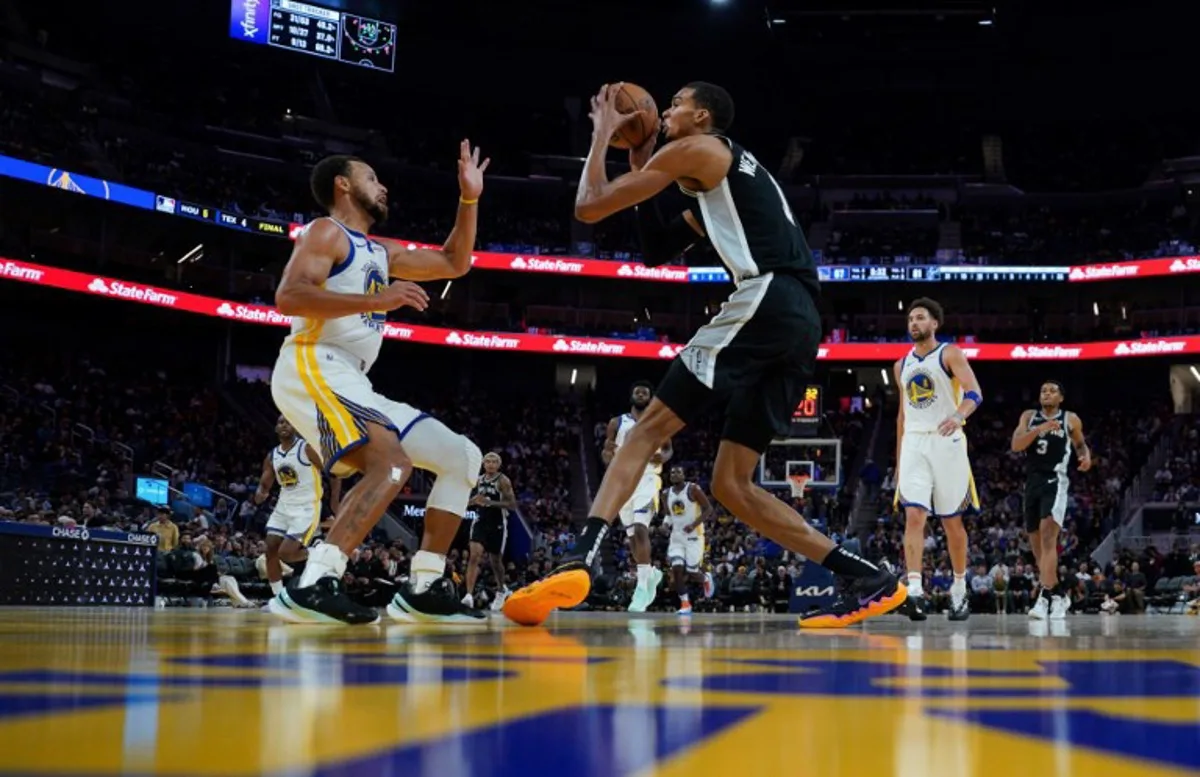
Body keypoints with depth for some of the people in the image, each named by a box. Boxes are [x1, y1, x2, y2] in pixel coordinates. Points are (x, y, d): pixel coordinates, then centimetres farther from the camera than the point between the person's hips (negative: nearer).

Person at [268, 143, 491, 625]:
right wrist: (377, 301, -22)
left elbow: (454, 263, 33)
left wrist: (469, 198, 26)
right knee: (393, 462, -32)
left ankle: (422, 590, 5)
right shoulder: (327, 233, -1)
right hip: (311, 368, -10)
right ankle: (311, 586, -37)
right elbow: (287, 296, -17)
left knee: (464, 458, 9)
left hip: (349, 382, 10)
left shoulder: (381, 254, 26)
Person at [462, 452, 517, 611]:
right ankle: (469, 595, -23)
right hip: (481, 522, 3)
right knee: (474, 556, -16)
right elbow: (472, 500, 22)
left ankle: (501, 590, 39)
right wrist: (475, 500, -4)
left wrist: (490, 502, -25)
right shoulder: (479, 480, 8)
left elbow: (512, 504, -15)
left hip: (498, 525, -3)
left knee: (495, 561, 10)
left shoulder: (503, 481, -9)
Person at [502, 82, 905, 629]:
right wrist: (642, 168, 33)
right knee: (731, 485, 9)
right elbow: (656, 251, 37)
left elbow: (589, 208, 5)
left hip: (765, 303, -9)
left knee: (649, 429, -10)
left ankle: (579, 561, -28)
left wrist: (602, 134, 20)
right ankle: (869, 580, 5)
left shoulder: (695, 150, 7)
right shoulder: (731, 178, 35)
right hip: (801, 322, 9)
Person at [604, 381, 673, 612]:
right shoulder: (616, 423, 10)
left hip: (648, 479, -4)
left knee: (640, 529, -22)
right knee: (632, 535, 9)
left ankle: (642, 585, -26)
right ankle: (651, 573, 34)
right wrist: (608, 455, -15)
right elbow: (606, 453, 10)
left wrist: (663, 457, -10)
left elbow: (668, 449, 14)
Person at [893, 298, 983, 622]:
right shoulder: (902, 365, 15)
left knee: (952, 520, 5)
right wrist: (898, 461, 19)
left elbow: (974, 393, -16)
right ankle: (914, 591, -23)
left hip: (946, 443, -4)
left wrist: (958, 415, -37)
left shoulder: (950, 354, -2)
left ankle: (959, 592, 19)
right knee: (914, 515, -13)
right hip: (913, 444, 4)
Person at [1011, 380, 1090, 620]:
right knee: (1036, 543, 11)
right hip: (1032, 482, 4)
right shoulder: (1029, 417, 8)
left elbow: (1080, 443, 22)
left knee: (1047, 538, -21)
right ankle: (1059, 591, 30)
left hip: (1055, 481, -4)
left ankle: (1046, 596, -28)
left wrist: (1086, 455, -1)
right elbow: (1016, 445, -5)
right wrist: (1040, 429, -19)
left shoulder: (1071, 420, 4)